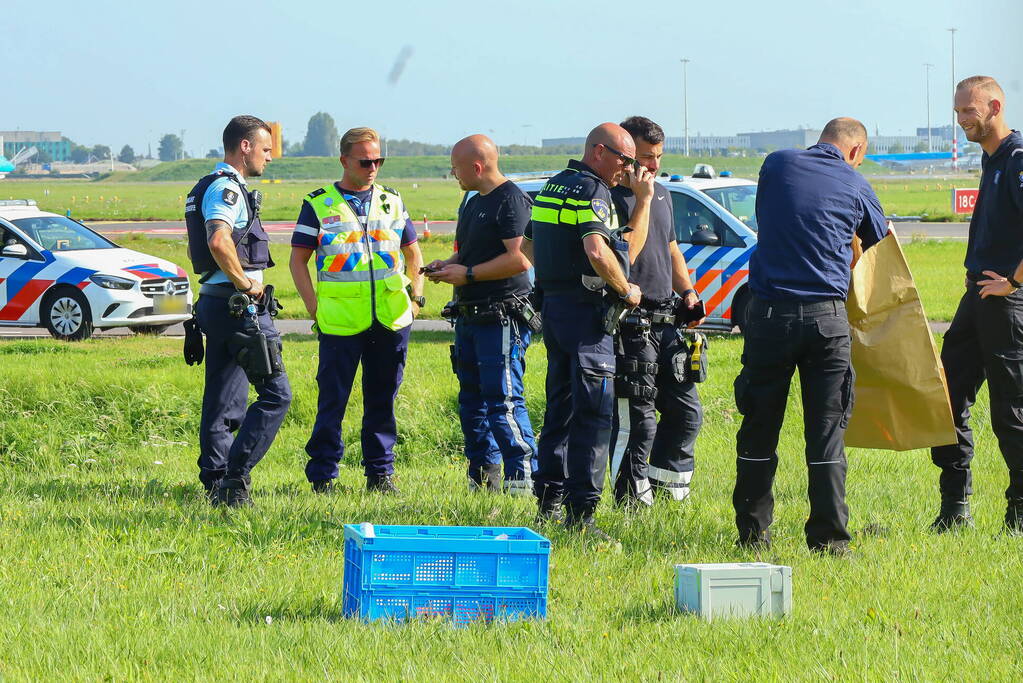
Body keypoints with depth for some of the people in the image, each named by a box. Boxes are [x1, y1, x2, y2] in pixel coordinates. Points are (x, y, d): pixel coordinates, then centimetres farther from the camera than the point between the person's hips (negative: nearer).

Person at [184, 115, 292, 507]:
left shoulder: (209, 188, 19)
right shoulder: (227, 188, -13)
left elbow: (203, 247, 31)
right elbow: (219, 242, -30)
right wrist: (244, 283, -18)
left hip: (213, 301, 10)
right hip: (238, 305, -10)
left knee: (223, 402, 11)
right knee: (275, 393, -8)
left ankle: (215, 483, 12)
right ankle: (234, 475, -12)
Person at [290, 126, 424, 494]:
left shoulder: (392, 202, 14)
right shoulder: (319, 205, 3)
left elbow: (412, 252, 25)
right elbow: (298, 259, 4)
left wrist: (416, 296, 13)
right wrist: (314, 306, -4)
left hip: (392, 321, 3)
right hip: (340, 322, -3)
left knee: (382, 400, 9)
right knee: (332, 401, -2)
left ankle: (380, 471, 17)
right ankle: (322, 475, 5)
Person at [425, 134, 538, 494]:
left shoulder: (511, 201, -13)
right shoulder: (473, 203, 19)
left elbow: (519, 259, -22)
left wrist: (468, 273, -17)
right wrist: (446, 265, 11)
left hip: (502, 317, -10)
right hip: (470, 316, 10)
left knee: (503, 400, -12)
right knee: (472, 398, 12)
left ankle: (523, 476, -9)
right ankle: (484, 472, 18)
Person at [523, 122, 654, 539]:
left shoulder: (552, 187, 15)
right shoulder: (591, 192, -14)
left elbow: (528, 247, 22)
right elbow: (598, 251, -28)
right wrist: (626, 290, -16)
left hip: (552, 305, 9)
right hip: (586, 309, -9)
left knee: (560, 406, 17)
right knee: (594, 413, -8)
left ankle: (548, 501, 21)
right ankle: (580, 512, -12)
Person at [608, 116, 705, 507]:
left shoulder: (662, 194, 17)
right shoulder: (610, 198, -10)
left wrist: (687, 292, 15)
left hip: (666, 324, 9)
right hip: (631, 324, -9)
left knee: (686, 413, 12)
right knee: (637, 420, -5)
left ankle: (663, 484, 25)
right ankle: (634, 498, 4)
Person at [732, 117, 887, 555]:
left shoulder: (776, 165, 6)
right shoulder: (855, 186, 4)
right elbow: (880, 243, 19)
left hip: (769, 313, 1)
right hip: (827, 317, -1)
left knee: (760, 427, 9)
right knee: (827, 429, 3)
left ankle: (753, 532, 14)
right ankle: (829, 536, 2)